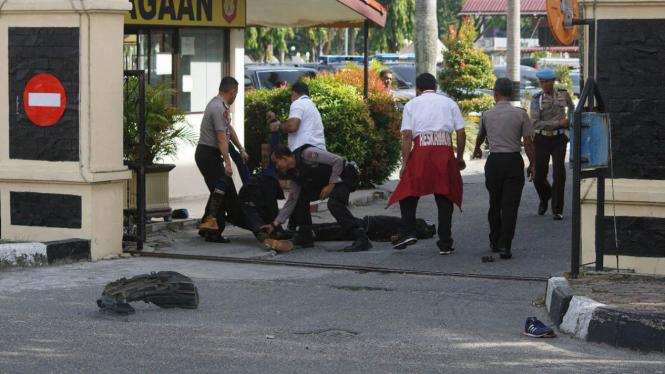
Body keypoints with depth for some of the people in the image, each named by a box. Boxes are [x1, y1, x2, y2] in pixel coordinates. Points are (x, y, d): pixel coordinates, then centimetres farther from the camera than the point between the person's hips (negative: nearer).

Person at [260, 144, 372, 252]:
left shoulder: (306, 154, -23)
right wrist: (275, 224, 3)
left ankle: (361, 238, -34)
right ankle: (305, 237, 11)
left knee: (334, 204, -33)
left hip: (345, 175, -9)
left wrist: (331, 185, -23)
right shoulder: (294, 174, 3)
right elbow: (291, 202, 6)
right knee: (301, 197, 4)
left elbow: (338, 160, -25)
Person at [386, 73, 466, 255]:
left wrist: (405, 162, -1)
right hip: (445, 151, 1)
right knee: (444, 198, 6)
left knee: (408, 193, 11)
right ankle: (445, 244, 5)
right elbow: (461, 132, 7)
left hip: (421, 151, -1)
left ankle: (408, 232, -4)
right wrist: (460, 158, 16)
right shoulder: (449, 103, 16)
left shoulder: (411, 105, 12)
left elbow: (407, 134, 0)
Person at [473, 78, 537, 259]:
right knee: (510, 205, -2)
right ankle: (505, 245, -9)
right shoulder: (520, 114, -4)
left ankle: (495, 242, 24)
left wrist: (477, 150, 45)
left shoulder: (487, 114, 4)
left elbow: (480, 136, 24)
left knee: (494, 203, 16)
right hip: (514, 160, -2)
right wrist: (532, 164, 9)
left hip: (493, 161, 2)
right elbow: (528, 142, -4)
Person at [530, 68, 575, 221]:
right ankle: (544, 198, 36)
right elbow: (535, 123, -13)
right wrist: (558, 123, -15)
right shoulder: (536, 99, -5)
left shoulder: (563, 95, 3)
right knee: (539, 176, 3)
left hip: (559, 139, 0)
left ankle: (557, 210, -4)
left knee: (559, 173, -13)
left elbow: (571, 108, 26)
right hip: (542, 140, 0)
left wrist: (570, 124, 19)